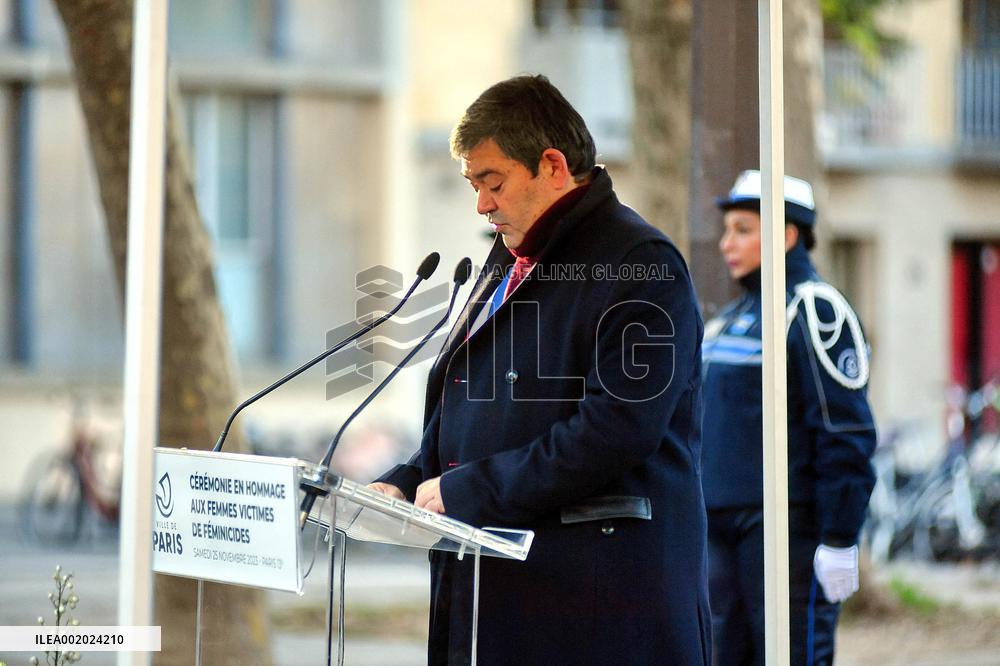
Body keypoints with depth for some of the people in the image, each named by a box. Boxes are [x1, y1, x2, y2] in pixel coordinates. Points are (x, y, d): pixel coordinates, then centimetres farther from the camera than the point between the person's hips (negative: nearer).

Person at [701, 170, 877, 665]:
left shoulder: (815, 311, -10)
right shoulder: (733, 316, 17)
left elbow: (848, 434, -15)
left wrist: (840, 541, -18)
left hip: (790, 527, -9)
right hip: (726, 527, 9)